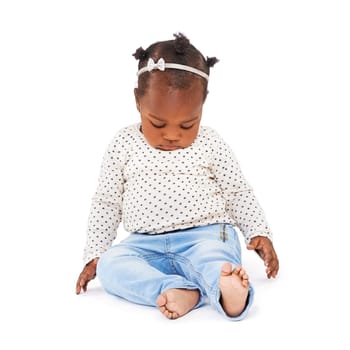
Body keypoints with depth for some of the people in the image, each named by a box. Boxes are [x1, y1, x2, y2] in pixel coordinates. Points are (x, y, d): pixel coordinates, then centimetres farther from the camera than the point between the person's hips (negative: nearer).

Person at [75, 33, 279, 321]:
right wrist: (94, 255, 6)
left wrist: (259, 233, -1)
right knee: (109, 265, -27)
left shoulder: (211, 145, 1)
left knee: (214, 259, -35)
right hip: (145, 244, 2)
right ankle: (179, 291, -45)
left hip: (206, 235, -1)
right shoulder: (123, 146, 3)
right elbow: (106, 203, 10)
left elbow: (239, 193, 10)